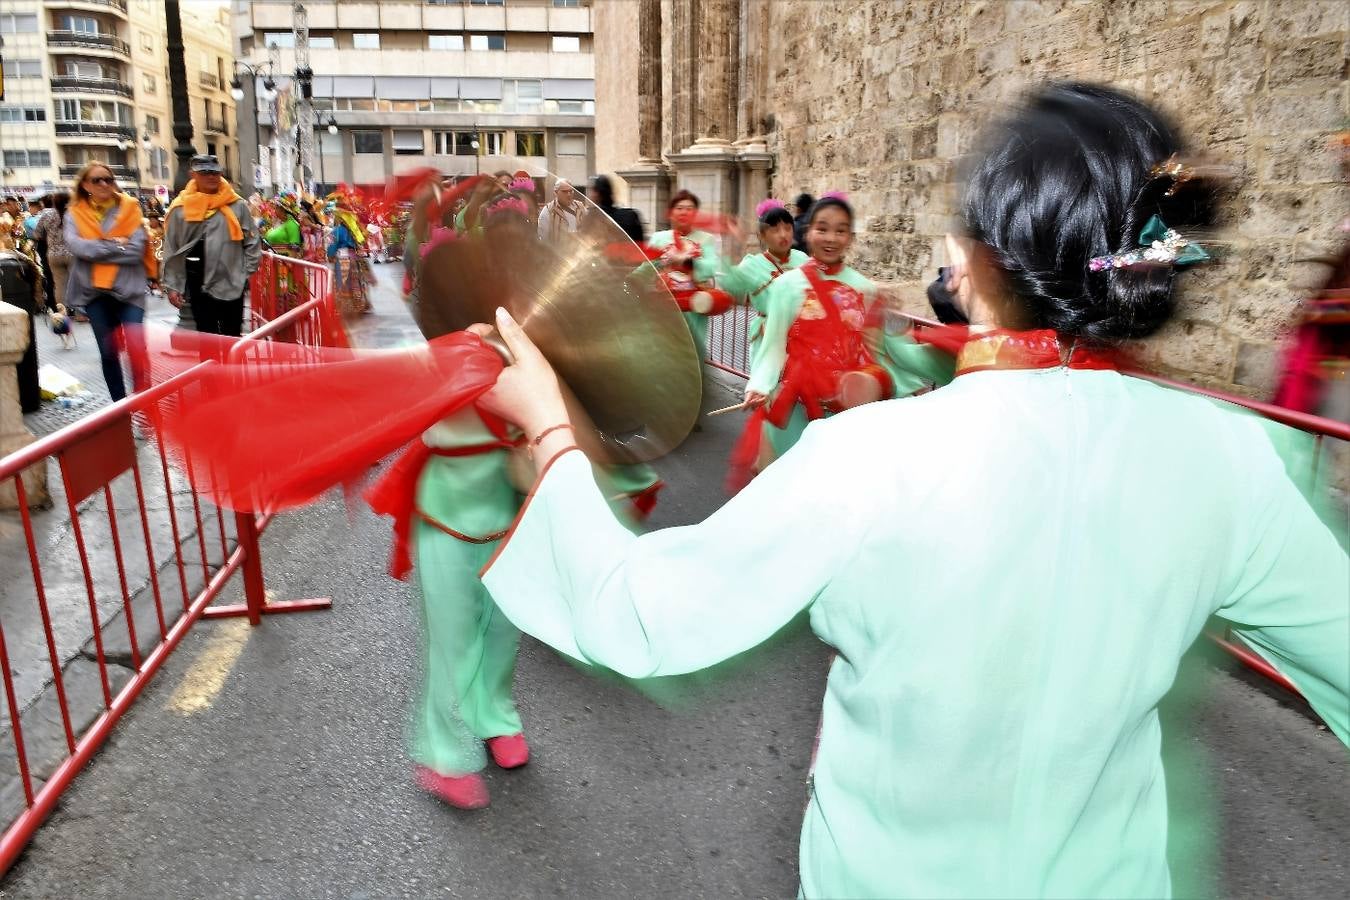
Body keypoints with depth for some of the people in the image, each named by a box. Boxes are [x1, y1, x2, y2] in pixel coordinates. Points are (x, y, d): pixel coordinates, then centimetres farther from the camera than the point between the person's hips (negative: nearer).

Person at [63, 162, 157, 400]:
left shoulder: (129, 208, 3)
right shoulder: (75, 214, 7)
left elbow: (136, 249, -9)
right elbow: (76, 246, -10)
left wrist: (96, 250, -9)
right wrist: (115, 245, -13)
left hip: (128, 288, -2)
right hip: (94, 291, 2)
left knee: (136, 349, -12)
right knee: (108, 352, 9)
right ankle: (119, 404, 19)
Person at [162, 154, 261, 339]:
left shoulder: (237, 205, 0)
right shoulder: (181, 209, 0)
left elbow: (252, 243, 5)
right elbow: (171, 251, 3)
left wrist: (245, 273, 0)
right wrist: (172, 286, 0)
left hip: (232, 285, 0)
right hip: (199, 286, 0)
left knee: (232, 338, 10)